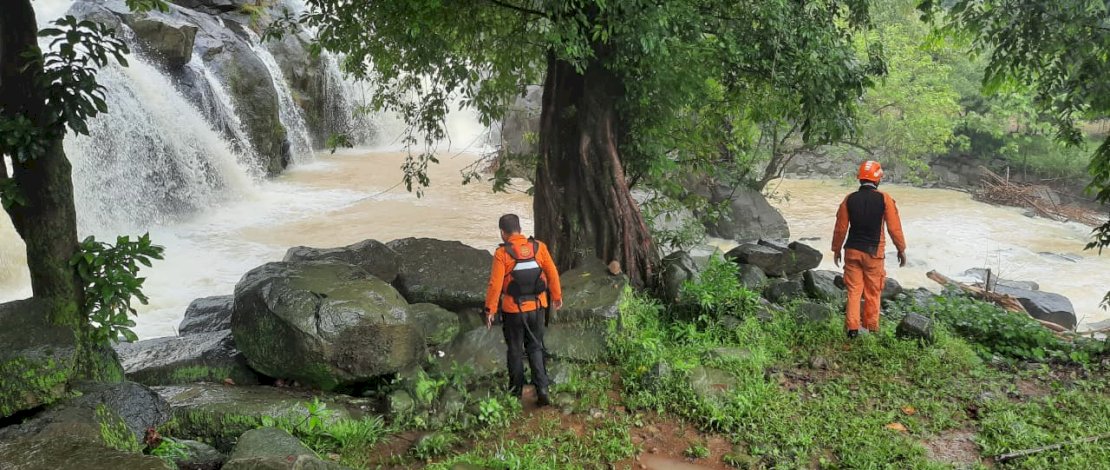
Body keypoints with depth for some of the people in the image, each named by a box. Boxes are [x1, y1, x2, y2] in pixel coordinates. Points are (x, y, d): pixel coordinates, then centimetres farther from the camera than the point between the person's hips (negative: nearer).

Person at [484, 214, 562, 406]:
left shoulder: (502, 253, -14)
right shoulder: (538, 247, -5)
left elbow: (495, 284, -15)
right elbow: (552, 273, 0)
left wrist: (490, 310, -5)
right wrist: (557, 296, 14)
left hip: (513, 310, -2)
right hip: (537, 308, 3)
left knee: (515, 350, 15)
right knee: (535, 348, 16)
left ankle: (516, 390, 27)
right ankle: (542, 389, 6)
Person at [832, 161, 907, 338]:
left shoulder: (849, 199, -1)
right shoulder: (884, 199, -7)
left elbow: (840, 228, 2)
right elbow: (894, 228, -5)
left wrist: (836, 249, 13)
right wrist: (901, 249, 7)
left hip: (852, 251, 2)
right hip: (874, 252, -2)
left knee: (854, 290, 7)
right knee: (873, 293, 10)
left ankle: (853, 329, 3)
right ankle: (872, 328, 18)